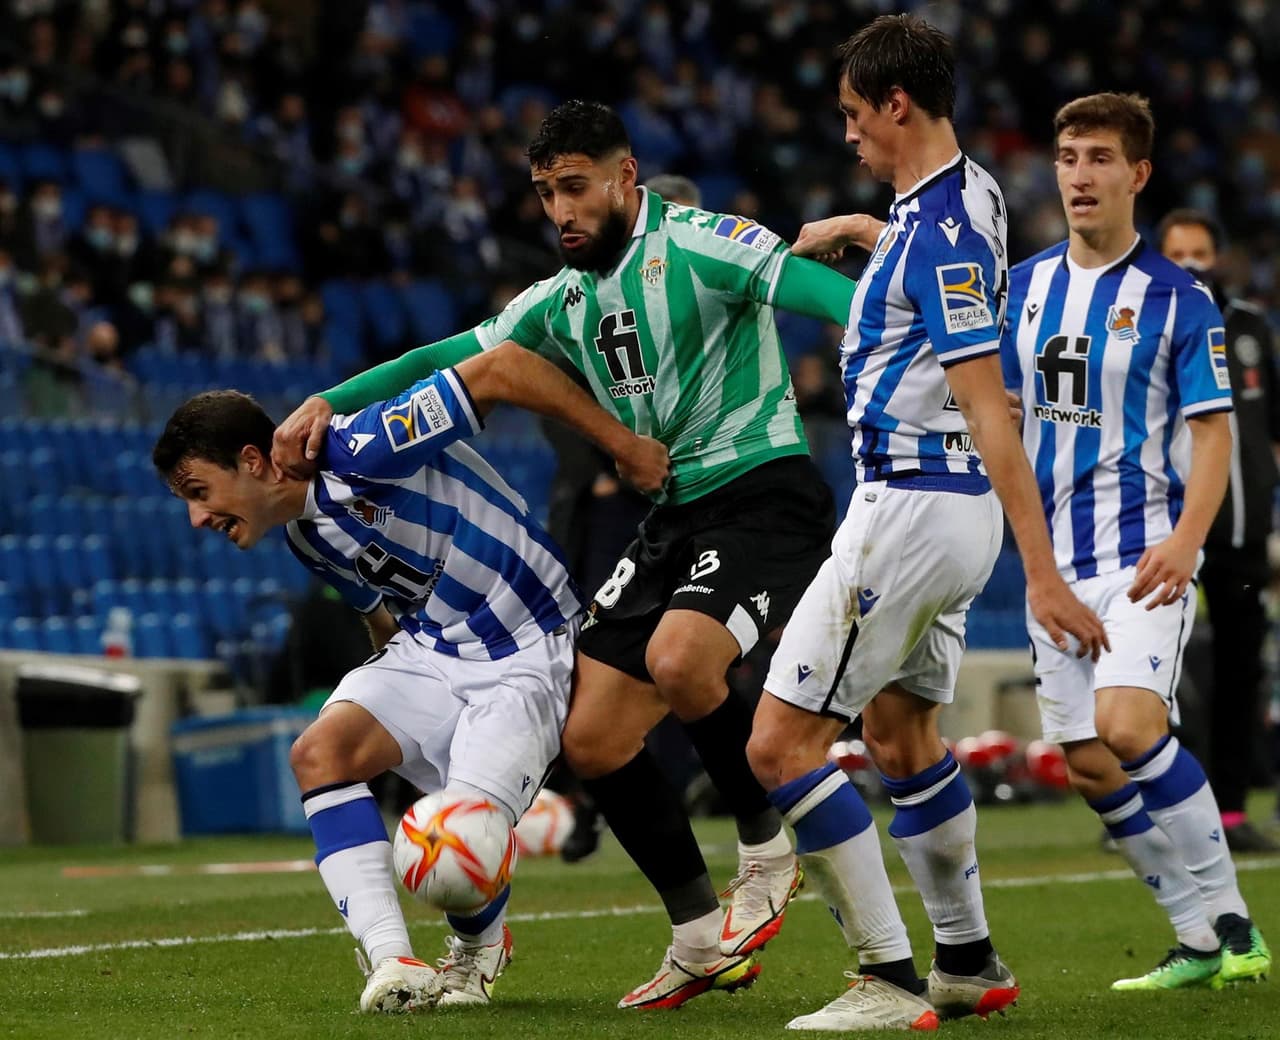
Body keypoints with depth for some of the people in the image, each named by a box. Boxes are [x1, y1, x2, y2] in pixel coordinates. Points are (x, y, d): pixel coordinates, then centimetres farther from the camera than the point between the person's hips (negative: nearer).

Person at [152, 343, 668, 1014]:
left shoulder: (360, 450, -23)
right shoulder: (304, 536, 6)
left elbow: (503, 368, -24)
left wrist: (623, 444, -19)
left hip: (527, 652, -8)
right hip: (425, 649, 8)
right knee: (319, 751, -20)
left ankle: (480, 945, 14)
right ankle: (390, 963, -22)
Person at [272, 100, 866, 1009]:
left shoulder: (694, 244, -10)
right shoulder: (565, 300, 14)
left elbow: (811, 286, -22)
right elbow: (453, 360, 19)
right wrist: (330, 402, 6)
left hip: (764, 490, -8)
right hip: (678, 513, 8)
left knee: (677, 657, -33)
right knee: (592, 738, 0)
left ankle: (769, 844, -6)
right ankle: (702, 940, 14)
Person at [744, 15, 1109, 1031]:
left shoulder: (941, 234, -21)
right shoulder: (967, 190, 8)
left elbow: (990, 412, -26)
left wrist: (1042, 572, -28)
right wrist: (858, 229, 41)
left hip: (910, 509, -10)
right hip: (950, 513, 10)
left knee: (780, 742, -9)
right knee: (900, 731, 23)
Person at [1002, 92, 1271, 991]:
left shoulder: (1179, 300, -4)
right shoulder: (1022, 290, 10)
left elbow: (1215, 432, -6)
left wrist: (1185, 540, -19)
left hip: (1145, 553, -6)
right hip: (1056, 560, 6)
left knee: (1130, 725, -24)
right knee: (1089, 767, 1)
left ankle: (1230, 923, -12)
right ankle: (1203, 939, 12)